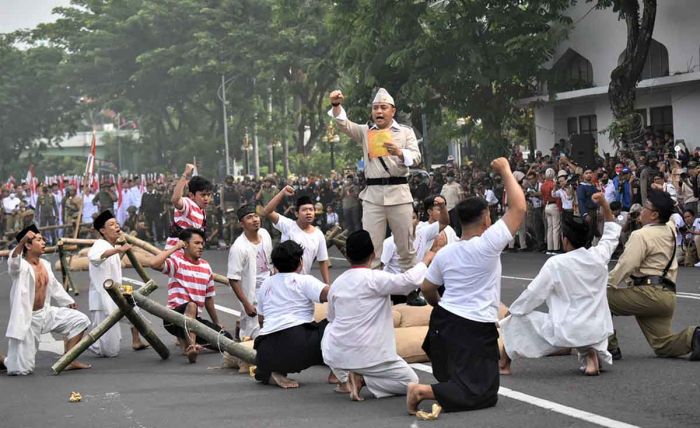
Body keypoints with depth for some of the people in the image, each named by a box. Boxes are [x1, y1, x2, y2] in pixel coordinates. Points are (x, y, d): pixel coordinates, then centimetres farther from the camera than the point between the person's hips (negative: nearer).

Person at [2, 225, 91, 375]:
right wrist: (22, 241, -60)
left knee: (80, 320, 2)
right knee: (21, 369, -9)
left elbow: (55, 286, 22)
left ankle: (69, 361, 8)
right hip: (26, 319, -7)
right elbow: (13, 262, -43)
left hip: (46, 313, 7)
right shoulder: (21, 266, -17)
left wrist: (68, 302, 30)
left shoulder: (45, 264, 5)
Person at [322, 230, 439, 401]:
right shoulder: (375, 279, -14)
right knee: (411, 382, 12)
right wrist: (428, 259, -3)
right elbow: (410, 280, -20)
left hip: (336, 355, 5)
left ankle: (345, 377, 14)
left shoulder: (337, 283, 6)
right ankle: (362, 379, -8)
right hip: (367, 356, -5)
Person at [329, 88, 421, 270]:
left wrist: (399, 152, -24)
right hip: (373, 195, 1)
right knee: (371, 247, -2)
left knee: (405, 246, 5)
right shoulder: (366, 132, 14)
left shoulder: (405, 132, 9)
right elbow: (344, 124, -2)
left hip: (398, 193, -1)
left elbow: (416, 157, -3)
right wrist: (336, 105, -21)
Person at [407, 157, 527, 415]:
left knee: (452, 377, 34)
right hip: (476, 329, -7)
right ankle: (424, 391, -24)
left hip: (443, 321, 7)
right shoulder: (488, 244, -14)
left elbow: (427, 289, 13)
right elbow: (519, 208, -12)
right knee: (482, 394, -9)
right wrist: (505, 171, -3)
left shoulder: (445, 253, 4)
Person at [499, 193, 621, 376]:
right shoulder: (598, 256, -1)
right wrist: (605, 205, 15)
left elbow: (533, 294, -7)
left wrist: (511, 313, 7)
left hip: (564, 332, -5)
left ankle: (503, 364, 25)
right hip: (596, 332, 5)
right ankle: (591, 356, 6)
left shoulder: (556, 264, -13)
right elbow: (612, 234, 19)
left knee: (516, 321, 13)